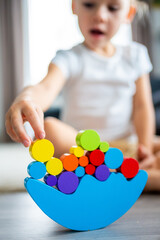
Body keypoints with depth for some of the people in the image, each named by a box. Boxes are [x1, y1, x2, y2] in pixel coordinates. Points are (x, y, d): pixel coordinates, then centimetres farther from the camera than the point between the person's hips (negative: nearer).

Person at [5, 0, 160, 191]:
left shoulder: (134, 55, 10)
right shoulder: (69, 59, -2)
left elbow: (142, 106, 7)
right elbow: (46, 88, -22)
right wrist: (25, 99, -46)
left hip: (127, 146, 2)